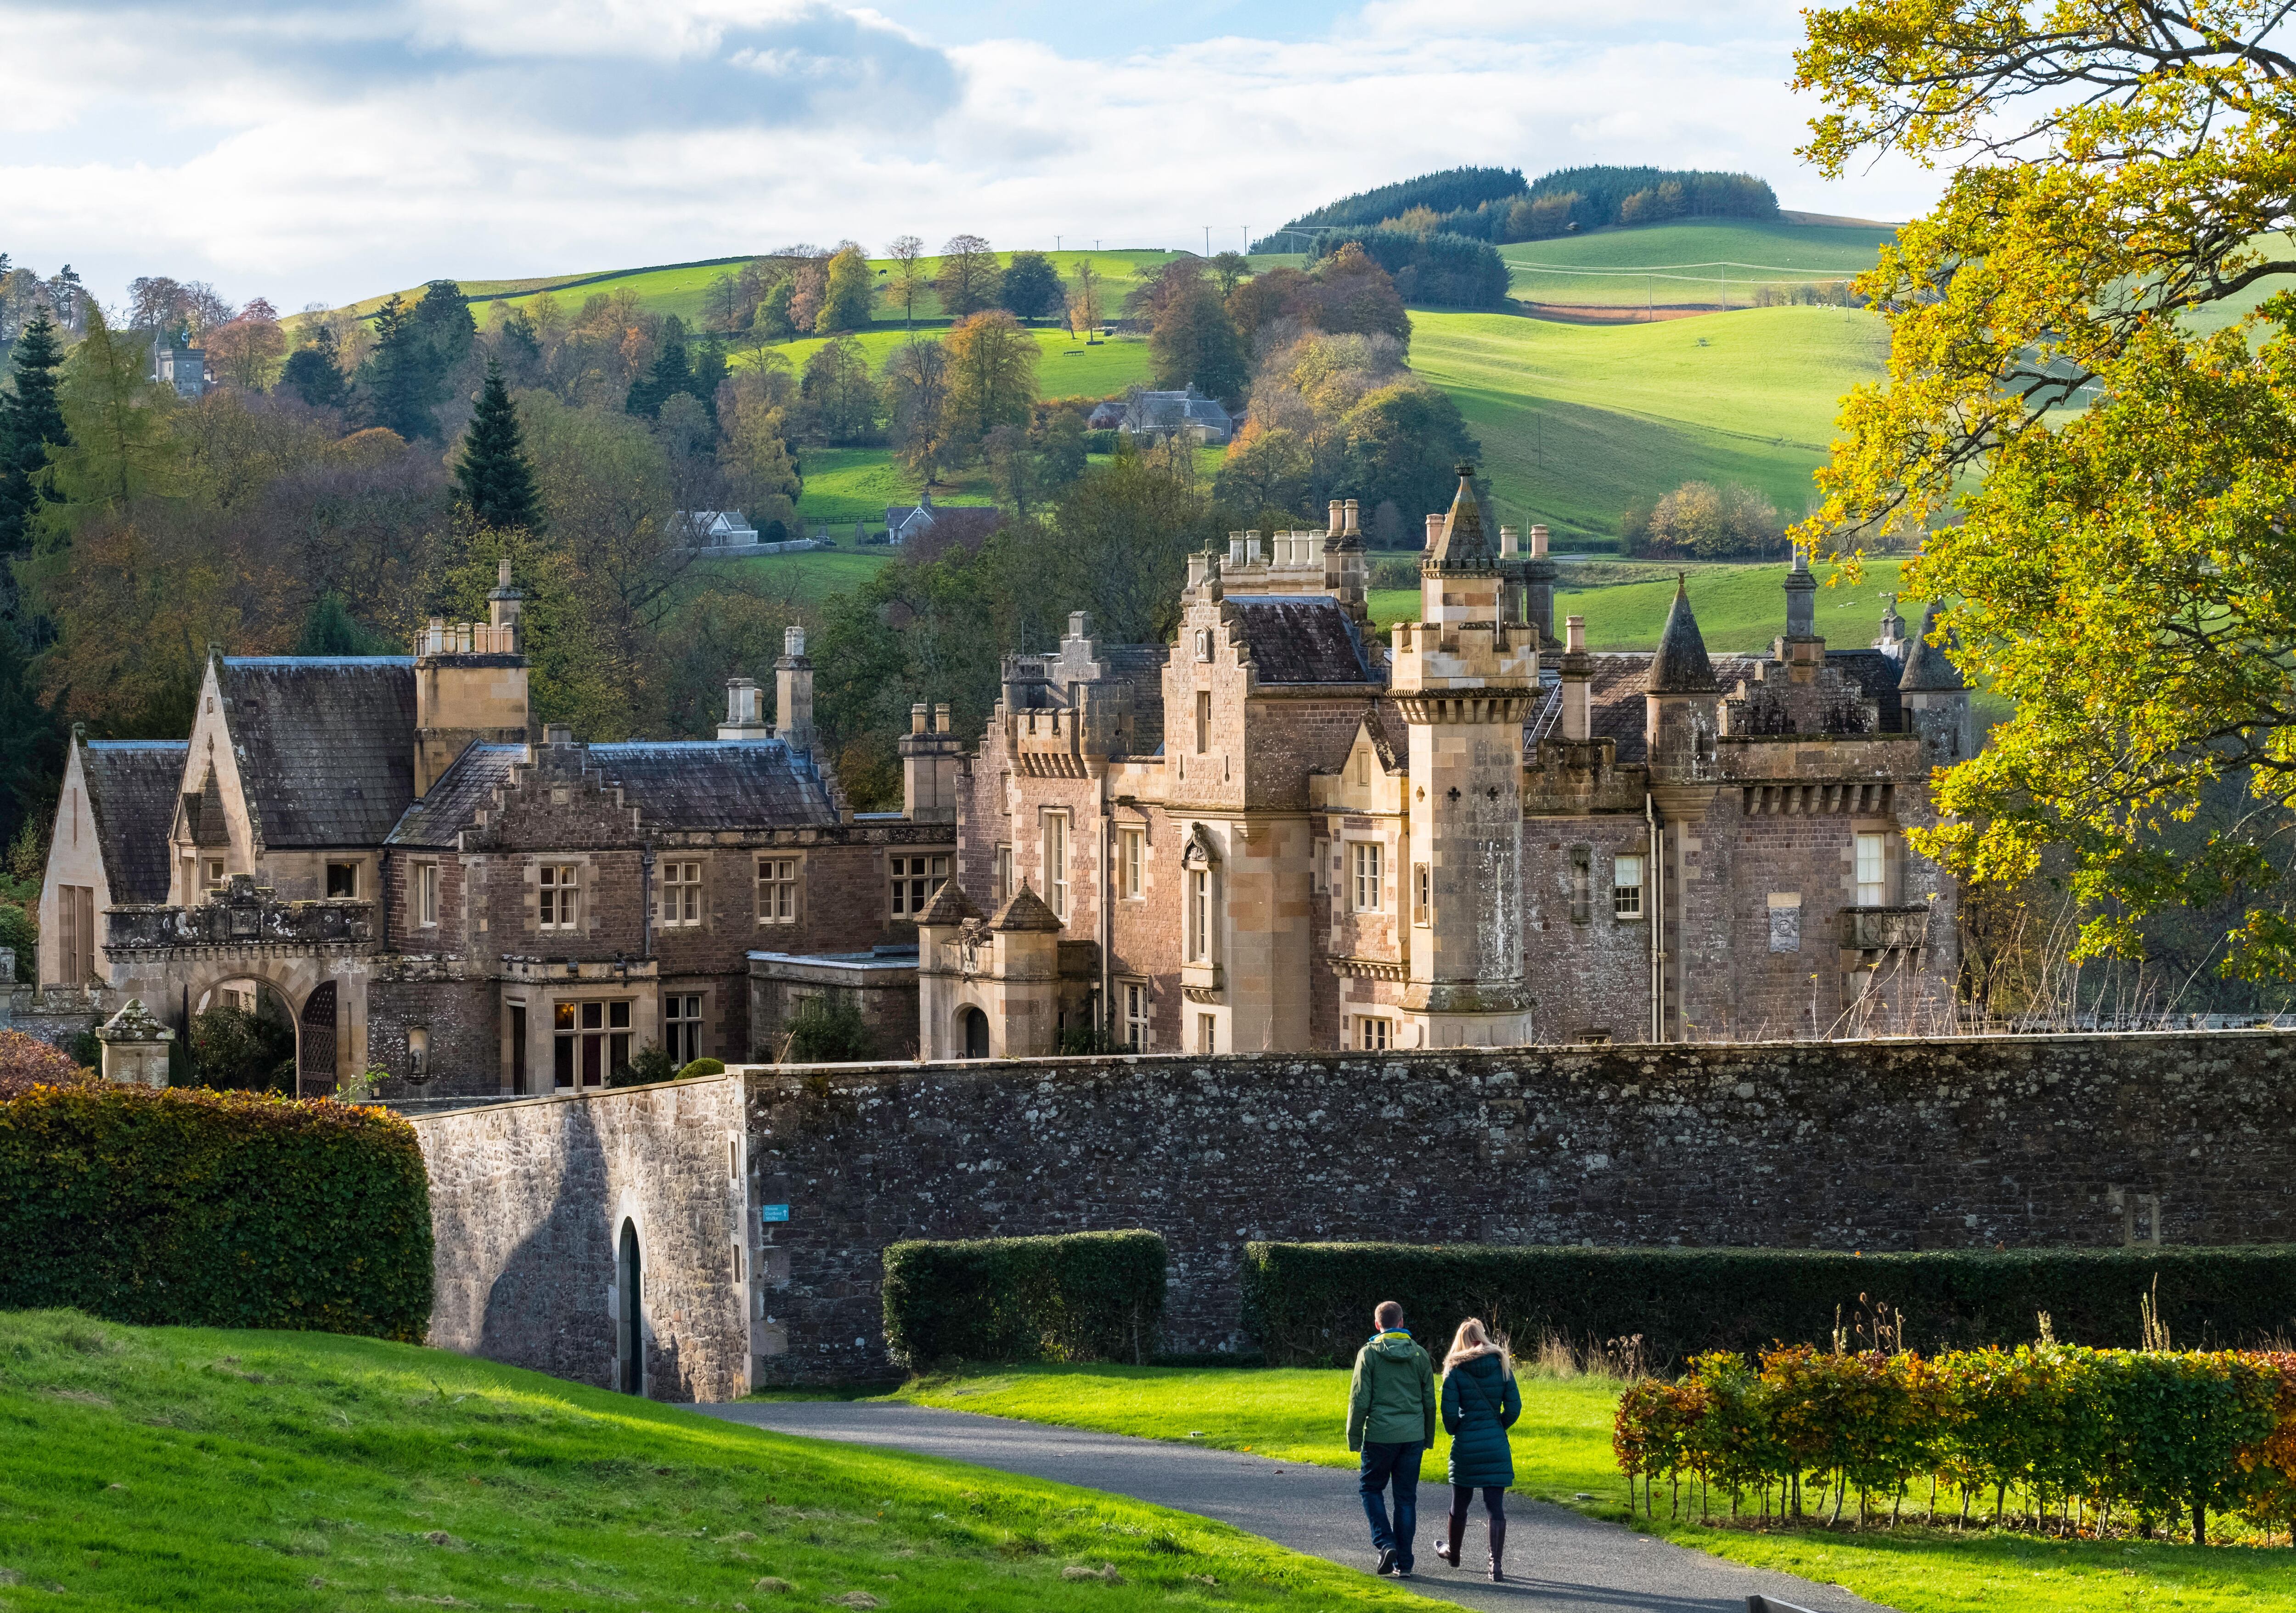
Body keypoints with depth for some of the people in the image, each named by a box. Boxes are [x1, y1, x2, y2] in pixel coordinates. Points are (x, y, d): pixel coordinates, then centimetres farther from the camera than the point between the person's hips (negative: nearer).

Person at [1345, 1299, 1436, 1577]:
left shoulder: (1369, 1354, -5)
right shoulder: (1419, 1354, 6)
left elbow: (1360, 1400, -6)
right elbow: (1429, 1401, 11)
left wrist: (1354, 1437, 2)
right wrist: (1429, 1438, 21)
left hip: (1380, 1435, -3)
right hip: (1413, 1436, 3)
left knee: (1372, 1488, 15)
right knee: (1406, 1497, 8)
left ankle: (1386, 1543, -3)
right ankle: (1404, 1562, 9)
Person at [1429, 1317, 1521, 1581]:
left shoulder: (1455, 1370, -5)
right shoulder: (1501, 1366, 1)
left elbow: (1449, 1411, -9)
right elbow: (1514, 1406, -1)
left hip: (1465, 1446, -1)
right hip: (1496, 1447, 1)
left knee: (1460, 1503, 17)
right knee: (1496, 1505, 0)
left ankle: (1453, 1552, 37)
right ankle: (1496, 1564, -9)